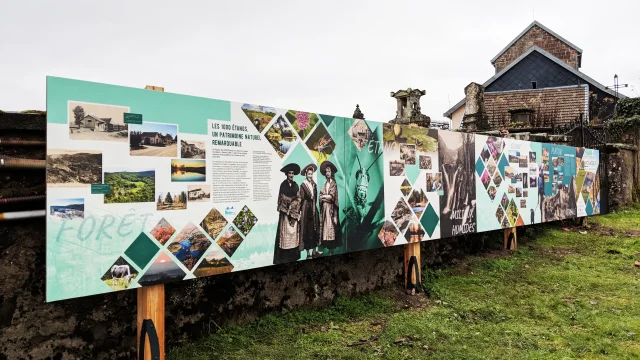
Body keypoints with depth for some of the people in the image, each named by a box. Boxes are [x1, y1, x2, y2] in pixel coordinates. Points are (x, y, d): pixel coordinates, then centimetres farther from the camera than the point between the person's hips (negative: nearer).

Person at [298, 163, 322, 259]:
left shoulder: (314, 185, 9)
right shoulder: (303, 185, -10)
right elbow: (301, 199, -12)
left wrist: (314, 207, 7)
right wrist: (300, 211, -15)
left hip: (313, 209, 7)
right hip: (306, 209, -6)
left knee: (315, 228, 10)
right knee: (307, 229, 0)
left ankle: (314, 251, 19)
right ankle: (308, 253, 6)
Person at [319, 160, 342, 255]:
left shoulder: (334, 183, -2)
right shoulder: (325, 184, 16)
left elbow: (332, 197, -12)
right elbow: (321, 196, 7)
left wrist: (324, 196, -3)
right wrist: (327, 197, -11)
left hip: (331, 209, -6)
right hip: (324, 208, 6)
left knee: (331, 227, -7)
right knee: (325, 226, 4)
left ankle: (332, 250, -6)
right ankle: (328, 248, 8)